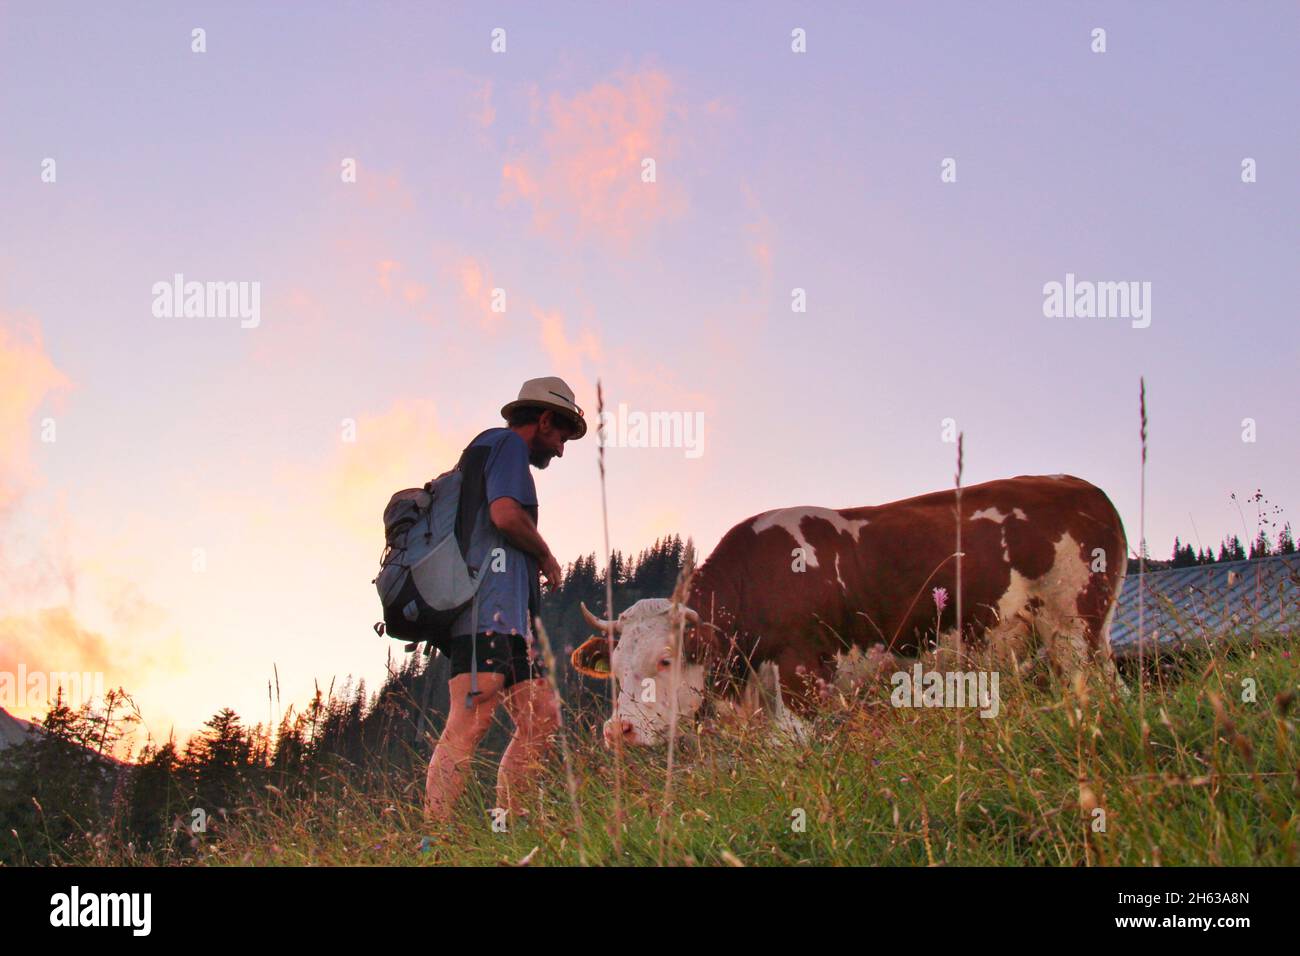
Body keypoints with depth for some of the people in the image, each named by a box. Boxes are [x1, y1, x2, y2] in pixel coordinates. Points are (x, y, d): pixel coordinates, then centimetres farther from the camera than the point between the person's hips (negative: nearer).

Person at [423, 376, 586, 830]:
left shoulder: (488, 450, 32)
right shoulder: (506, 443, 2)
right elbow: (506, 514, -14)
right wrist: (546, 557, 2)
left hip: (508, 617, 11)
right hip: (487, 607, -11)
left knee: (542, 719, 5)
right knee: (471, 719, -19)